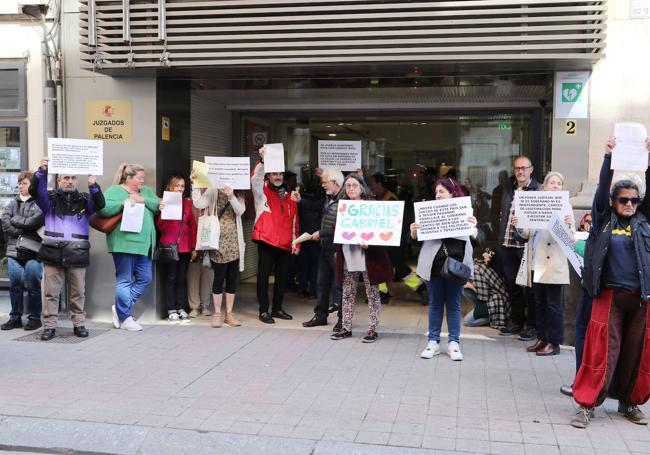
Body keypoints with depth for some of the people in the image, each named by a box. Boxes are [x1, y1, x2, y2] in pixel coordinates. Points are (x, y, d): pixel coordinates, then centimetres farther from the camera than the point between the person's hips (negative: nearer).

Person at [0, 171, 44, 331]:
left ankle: (34, 318, 9)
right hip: (14, 250, 5)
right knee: (15, 285, 7)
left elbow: (35, 221, -14)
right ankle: (15, 317, 16)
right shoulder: (14, 202, 16)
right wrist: (20, 233, -9)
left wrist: (15, 220, -3)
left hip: (33, 252, -5)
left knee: (33, 285, -1)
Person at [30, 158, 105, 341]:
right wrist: (41, 172, -23)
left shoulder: (84, 200, 11)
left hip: (78, 254, 1)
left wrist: (93, 186, -24)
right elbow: (35, 191, -6)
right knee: (51, 292, 1)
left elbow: (99, 204, -6)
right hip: (53, 253, 0)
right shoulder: (51, 199, 10)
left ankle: (78, 324, 17)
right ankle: (50, 326, 7)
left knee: (78, 293, 6)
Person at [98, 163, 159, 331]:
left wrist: (143, 200, -8)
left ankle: (120, 307, 20)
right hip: (124, 243, -7)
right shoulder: (115, 190, 0)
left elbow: (159, 206, 5)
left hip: (144, 243, 7)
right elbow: (102, 209, -14)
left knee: (145, 279, 6)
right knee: (124, 280, 0)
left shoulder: (146, 191, 18)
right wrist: (124, 203, -18)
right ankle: (125, 318, 8)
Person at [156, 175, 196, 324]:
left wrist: (193, 246, 7)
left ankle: (182, 309, 13)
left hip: (185, 246, 3)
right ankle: (171, 311, 6)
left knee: (182, 278, 7)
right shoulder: (165, 202, 0)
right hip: (169, 246, -3)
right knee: (170, 278, 1)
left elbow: (193, 225, 12)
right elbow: (160, 227, -2)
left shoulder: (188, 203, 9)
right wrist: (162, 211, -20)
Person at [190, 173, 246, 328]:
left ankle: (229, 314, 14)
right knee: (219, 277, -3)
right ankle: (217, 314, 7)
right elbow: (199, 204, -14)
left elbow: (240, 211, -8)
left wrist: (231, 196, -21)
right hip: (218, 240, -3)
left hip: (234, 241, 3)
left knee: (233, 278, 5)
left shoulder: (238, 195, 11)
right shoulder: (213, 192, 2)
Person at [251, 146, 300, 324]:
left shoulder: (289, 197, 15)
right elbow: (255, 178, -18)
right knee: (263, 276, -1)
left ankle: (277, 308, 22)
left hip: (285, 244, 4)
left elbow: (294, 221, 16)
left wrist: (296, 243, 11)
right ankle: (263, 311, 6)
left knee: (282, 277, 10)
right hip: (266, 241, -4)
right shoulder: (262, 191, 4)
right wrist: (262, 160, -32)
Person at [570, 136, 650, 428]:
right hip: (609, 295, -2)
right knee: (602, 351, -4)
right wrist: (608, 157, -12)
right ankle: (587, 404, 2)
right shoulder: (604, 220, 6)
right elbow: (602, 190, -4)